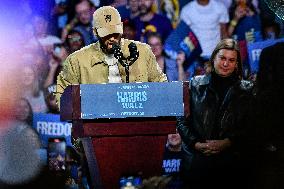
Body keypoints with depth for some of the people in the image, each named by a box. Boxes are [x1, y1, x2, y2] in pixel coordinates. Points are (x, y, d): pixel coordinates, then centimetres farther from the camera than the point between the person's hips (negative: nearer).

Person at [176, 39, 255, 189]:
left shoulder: (246, 90, 9)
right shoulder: (196, 85, 10)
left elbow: (250, 126, 4)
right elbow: (182, 119, 9)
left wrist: (227, 143, -9)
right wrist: (195, 143, -6)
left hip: (231, 160, 0)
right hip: (196, 158, 0)